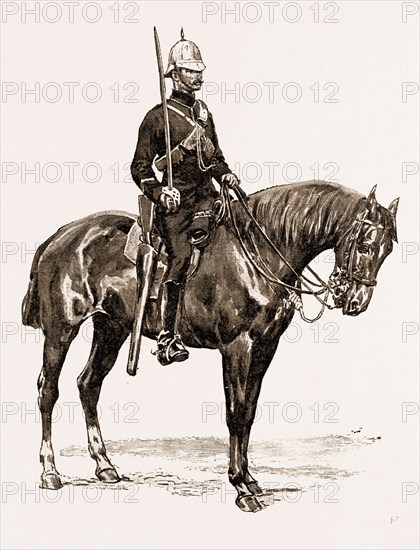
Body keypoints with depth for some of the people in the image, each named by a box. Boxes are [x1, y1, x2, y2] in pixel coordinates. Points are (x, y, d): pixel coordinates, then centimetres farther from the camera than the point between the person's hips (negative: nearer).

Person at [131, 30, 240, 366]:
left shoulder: (202, 111, 18)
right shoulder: (157, 117, -1)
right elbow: (140, 167, 0)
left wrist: (226, 174, 8)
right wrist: (159, 191, -17)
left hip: (205, 196, 6)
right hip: (174, 202, -6)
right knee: (181, 254, -19)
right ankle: (168, 338, -16)